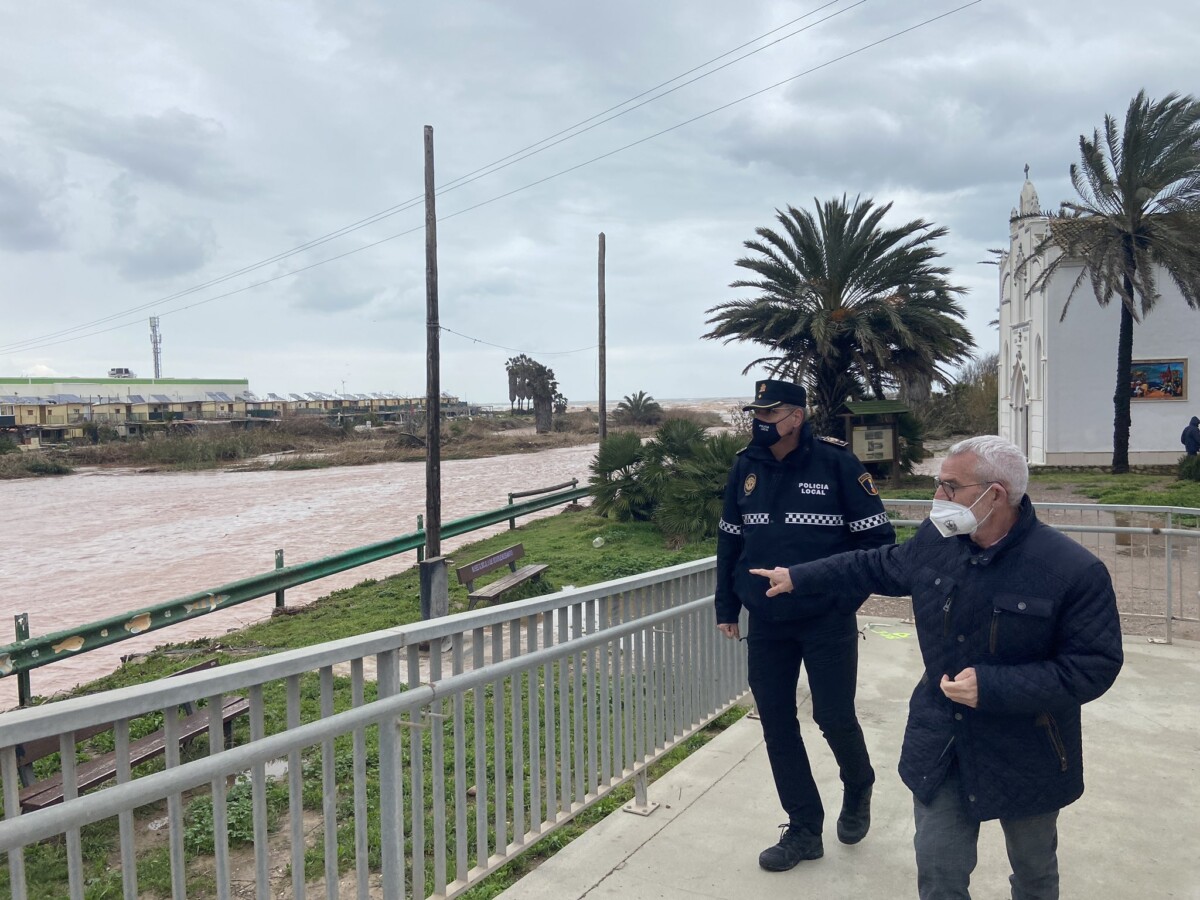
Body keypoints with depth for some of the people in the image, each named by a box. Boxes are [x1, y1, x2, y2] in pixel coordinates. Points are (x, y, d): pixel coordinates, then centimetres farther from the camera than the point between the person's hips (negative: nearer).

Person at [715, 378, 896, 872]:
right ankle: (803, 830, 26)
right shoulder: (746, 467, 1)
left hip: (827, 621, -4)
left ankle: (857, 790, 38)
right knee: (776, 725, 8)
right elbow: (729, 541, 9)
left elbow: (877, 536, -6)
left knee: (835, 717, 4)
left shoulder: (836, 462, -11)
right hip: (765, 623, 4)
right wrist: (727, 608, 10)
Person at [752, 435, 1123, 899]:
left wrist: (992, 687, -29)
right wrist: (798, 577, 17)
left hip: (1026, 757, -3)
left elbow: (1095, 666, -20)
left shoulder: (1075, 571, -23)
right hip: (940, 744, 3)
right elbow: (879, 565, 11)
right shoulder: (936, 539, -7)